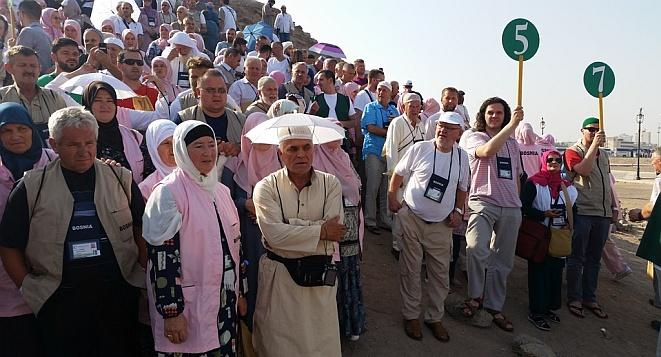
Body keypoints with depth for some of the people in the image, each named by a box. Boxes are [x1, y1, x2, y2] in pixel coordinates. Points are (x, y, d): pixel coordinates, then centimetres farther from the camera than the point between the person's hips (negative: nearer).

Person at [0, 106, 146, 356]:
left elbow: (142, 230, 6)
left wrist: (143, 271, -1)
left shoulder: (120, 178, 4)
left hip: (118, 292, 1)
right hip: (59, 300, -1)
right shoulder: (32, 186, 1)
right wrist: (28, 287, 2)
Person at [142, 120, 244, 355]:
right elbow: (162, 256, -16)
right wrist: (171, 311, -18)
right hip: (188, 308, -6)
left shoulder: (221, 191, 9)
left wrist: (240, 292, 16)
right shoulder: (168, 192, -12)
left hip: (225, 303, 7)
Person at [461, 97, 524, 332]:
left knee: (503, 261, 9)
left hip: (511, 207, 6)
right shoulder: (475, 137, 4)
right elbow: (487, 151, -20)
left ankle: (494, 307, 22)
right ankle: (475, 295, -7)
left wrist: (517, 203, 19)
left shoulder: (513, 144, 21)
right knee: (476, 248, -29)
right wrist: (512, 125, -18)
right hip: (483, 202, -6)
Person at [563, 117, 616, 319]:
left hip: (603, 214, 7)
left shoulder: (603, 155, 18)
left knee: (594, 259, 12)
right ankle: (574, 299, 10)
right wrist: (594, 145, -17)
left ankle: (590, 298, 22)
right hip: (582, 213, -6)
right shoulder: (573, 151, -3)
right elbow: (584, 170, -21)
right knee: (577, 258, 1)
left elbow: (607, 183, 23)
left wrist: (613, 207, 18)